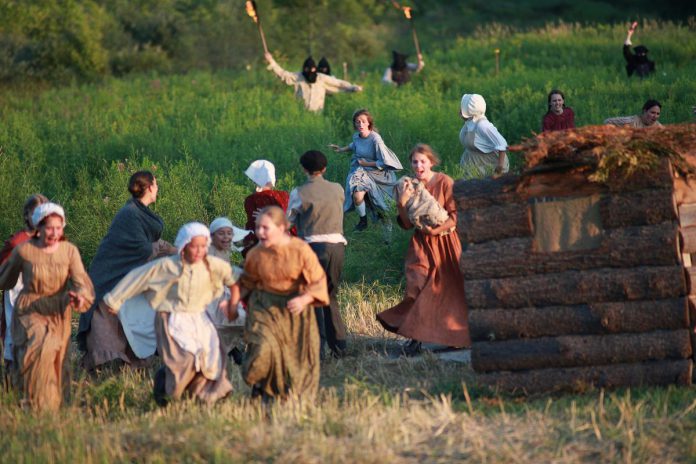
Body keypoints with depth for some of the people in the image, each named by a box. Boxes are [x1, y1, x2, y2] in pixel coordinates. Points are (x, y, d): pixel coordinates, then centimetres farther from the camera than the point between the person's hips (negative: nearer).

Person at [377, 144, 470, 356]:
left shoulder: (444, 182, -8)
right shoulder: (409, 186, 3)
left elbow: (454, 215, -9)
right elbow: (407, 224, -1)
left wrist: (434, 230, -21)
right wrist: (402, 202, -17)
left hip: (444, 241, -2)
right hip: (421, 245, 2)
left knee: (450, 289, 4)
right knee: (417, 289, -9)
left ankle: (454, 337, 15)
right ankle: (416, 339, -12)